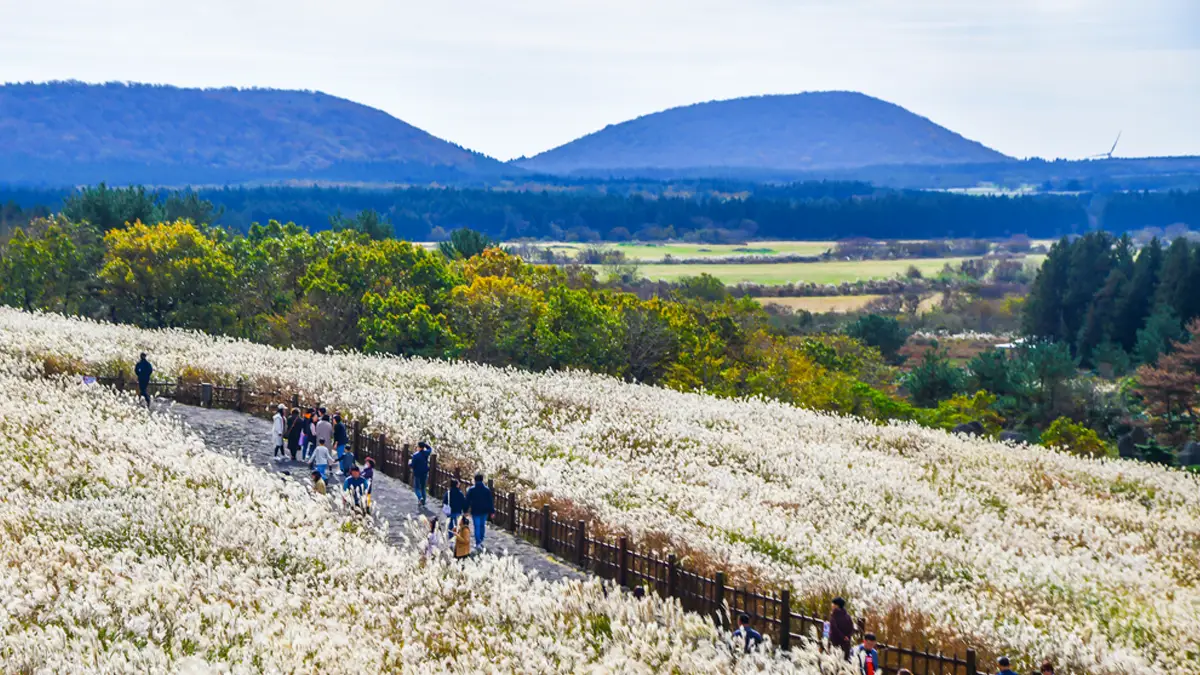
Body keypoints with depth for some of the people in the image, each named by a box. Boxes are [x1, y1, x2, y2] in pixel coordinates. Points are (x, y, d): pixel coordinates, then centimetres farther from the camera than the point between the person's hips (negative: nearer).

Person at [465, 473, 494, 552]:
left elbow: (467, 501, -4)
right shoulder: (487, 490, -1)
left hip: (475, 511, -2)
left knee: (477, 527, 1)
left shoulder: (471, 490, -7)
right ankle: (481, 541, 21)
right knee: (482, 526, 18)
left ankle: (478, 543, -6)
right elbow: (490, 501, 0)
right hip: (484, 511, 2)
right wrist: (492, 511, 4)